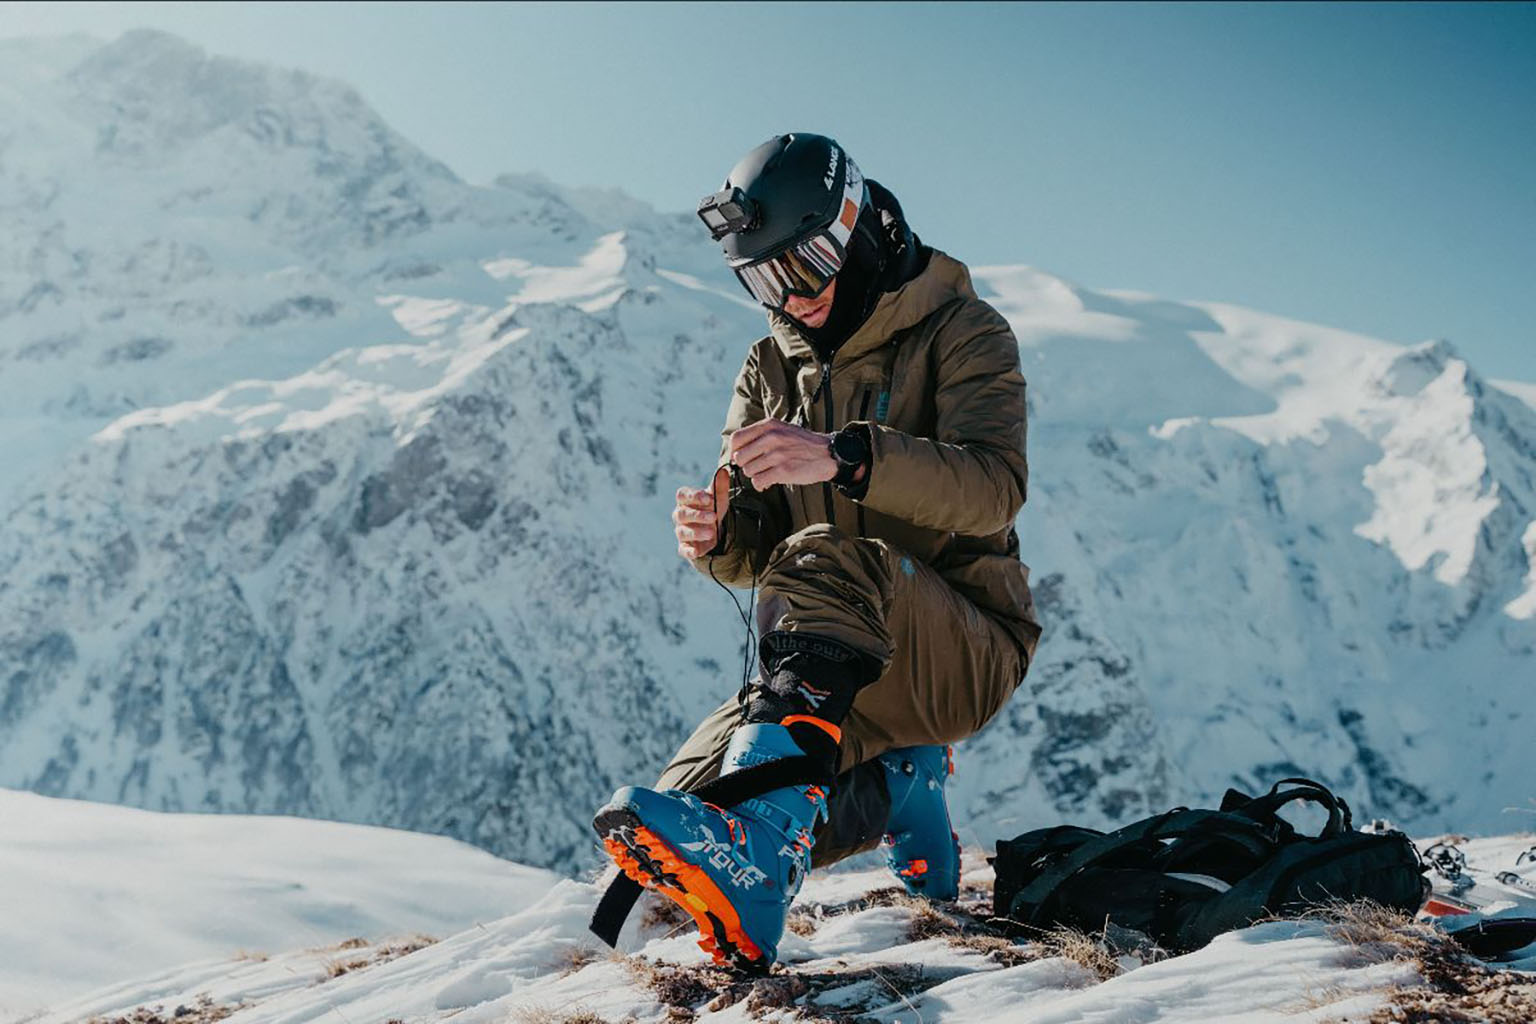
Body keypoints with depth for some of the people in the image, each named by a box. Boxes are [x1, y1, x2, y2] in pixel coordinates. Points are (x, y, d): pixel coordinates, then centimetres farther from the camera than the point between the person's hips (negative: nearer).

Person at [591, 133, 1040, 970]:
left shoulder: (961, 335, -1)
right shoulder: (771, 371, 14)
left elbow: (994, 486, -21)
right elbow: (753, 554, 8)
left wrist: (845, 458, -36)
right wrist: (717, 536, -17)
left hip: (968, 654, -5)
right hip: (845, 681, 6)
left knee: (823, 565, -36)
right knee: (699, 776, -17)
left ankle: (750, 848, -50)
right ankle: (893, 783, 3)